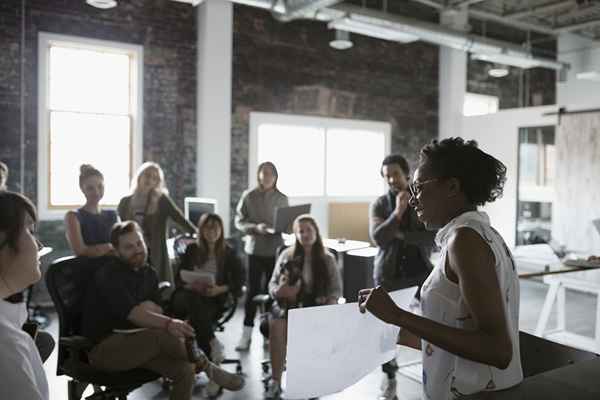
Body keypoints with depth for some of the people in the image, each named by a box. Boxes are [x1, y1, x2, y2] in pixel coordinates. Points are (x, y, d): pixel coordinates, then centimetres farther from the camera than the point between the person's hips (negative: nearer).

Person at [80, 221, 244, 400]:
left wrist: (150, 307, -15)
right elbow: (132, 313, -30)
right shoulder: (108, 275, -15)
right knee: (162, 334, -32)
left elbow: (158, 311, 10)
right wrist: (168, 323, -45)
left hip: (133, 340, 7)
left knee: (185, 370, -19)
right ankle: (206, 367, -10)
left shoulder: (148, 273, 9)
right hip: (102, 347, -7)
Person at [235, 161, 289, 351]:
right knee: (252, 290, -2)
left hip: (276, 250, 2)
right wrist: (255, 227, -17)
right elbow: (239, 221, -1)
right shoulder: (249, 196, -1)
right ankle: (247, 333, 6)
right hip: (255, 249, -2)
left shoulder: (282, 198, 4)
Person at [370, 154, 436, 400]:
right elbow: (378, 237, -12)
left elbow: (433, 238, -7)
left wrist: (401, 234, -13)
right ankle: (389, 377, 20)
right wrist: (398, 212, -20)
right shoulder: (379, 204, 2)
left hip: (420, 273, 0)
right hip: (388, 275, 0)